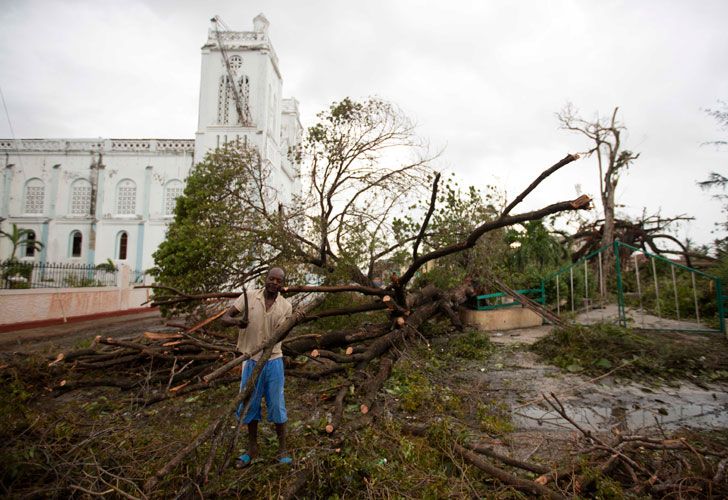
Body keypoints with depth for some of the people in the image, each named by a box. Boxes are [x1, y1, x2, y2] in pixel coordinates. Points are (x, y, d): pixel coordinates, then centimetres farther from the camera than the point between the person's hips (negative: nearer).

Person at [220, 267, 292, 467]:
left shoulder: (285, 306, -4)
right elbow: (225, 318, -7)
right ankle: (252, 450, 32)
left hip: (273, 360, 0)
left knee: (277, 404, 7)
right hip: (251, 360, 1)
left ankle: (282, 449, 25)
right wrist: (236, 321, -27)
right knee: (249, 405, 12)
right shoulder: (249, 296, -7)